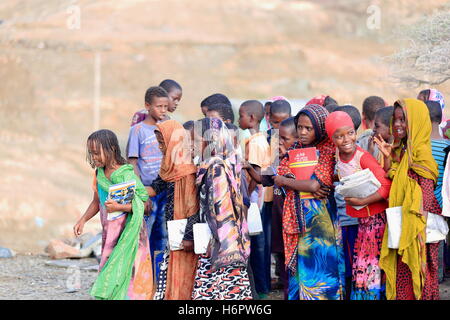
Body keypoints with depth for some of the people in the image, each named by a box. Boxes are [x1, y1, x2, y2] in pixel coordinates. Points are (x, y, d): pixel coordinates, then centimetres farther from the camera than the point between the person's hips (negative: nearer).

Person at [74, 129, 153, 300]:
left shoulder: (126, 175, -15)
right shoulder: (100, 174, 7)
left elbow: (144, 205, -18)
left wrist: (119, 207, -31)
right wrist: (83, 220, 6)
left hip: (127, 234, -7)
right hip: (109, 234, 7)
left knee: (122, 276, -8)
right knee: (108, 274, 6)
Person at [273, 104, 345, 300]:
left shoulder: (328, 151, -7)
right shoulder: (295, 149, 12)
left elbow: (315, 184, -17)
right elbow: (279, 178, 0)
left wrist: (284, 180, -4)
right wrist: (306, 185, -16)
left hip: (320, 218, -5)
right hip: (297, 217, 5)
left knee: (319, 267, -4)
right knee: (299, 269, 5)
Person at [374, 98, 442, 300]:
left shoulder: (421, 152, -12)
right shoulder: (400, 151, 14)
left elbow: (426, 196, -16)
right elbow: (390, 186, 9)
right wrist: (387, 158, -2)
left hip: (416, 230, -8)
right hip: (401, 227, 8)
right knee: (400, 280, 9)